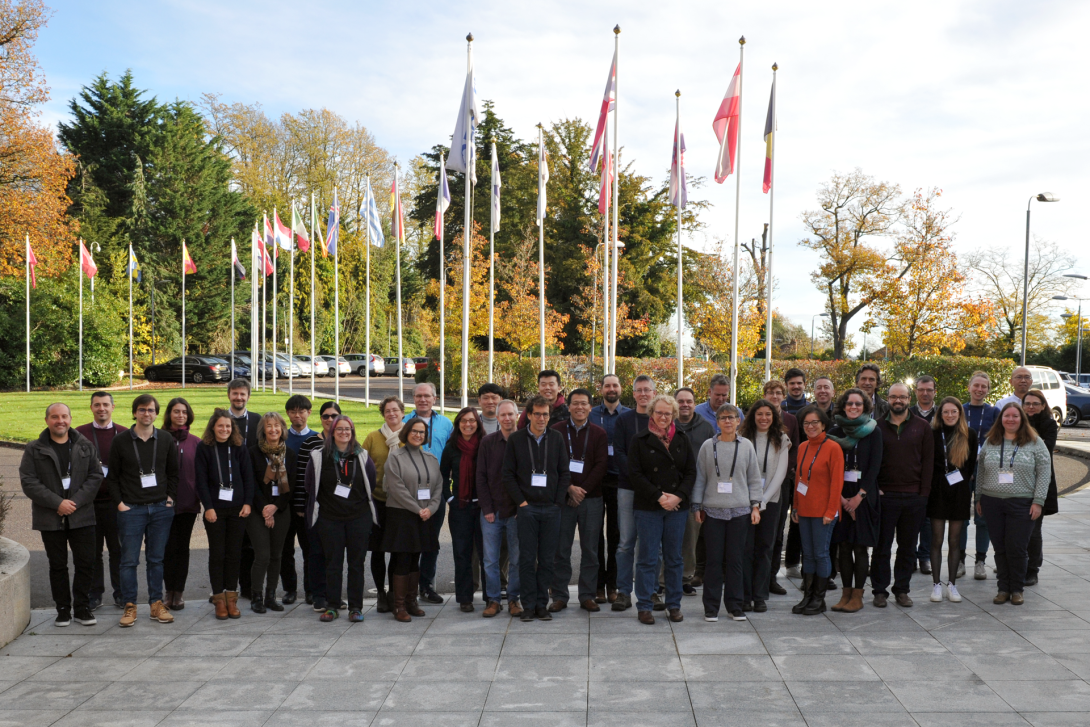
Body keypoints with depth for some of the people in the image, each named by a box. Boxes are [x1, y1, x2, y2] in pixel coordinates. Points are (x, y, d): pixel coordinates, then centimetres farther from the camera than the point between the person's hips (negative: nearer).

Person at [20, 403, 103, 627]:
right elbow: (28, 482, -5)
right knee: (57, 565, 7)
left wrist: (76, 502, -11)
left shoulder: (85, 446, 6)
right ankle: (63, 609, 18)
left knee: (85, 563, 1)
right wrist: (57, 503, -14)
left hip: (81, 516, 1)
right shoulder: (34, 449, 2)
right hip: (50, 519, -1)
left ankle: (82, 608, 14)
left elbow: (95, 476, 2)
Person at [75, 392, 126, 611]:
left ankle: (121, 593, 16)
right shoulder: (79, 434, 5)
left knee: (118, 549, 5)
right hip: (90, 501, 1)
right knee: (92, 551, 7)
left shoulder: (124, 434, 4)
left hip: (116, 501, 0)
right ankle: (95, 594, 18)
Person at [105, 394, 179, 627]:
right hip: (131, 509, -2)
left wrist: (170, 498, 4)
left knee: (156, 559, 7)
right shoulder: (121, 442, 1)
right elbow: (112, 477, 4)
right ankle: (130, 606, 9)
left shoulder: (166, 441, 6)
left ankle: (157, 604, 14)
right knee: (129, 560, 0)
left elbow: (173, 473, 14)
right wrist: (119, 503, -4)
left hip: (160, 509, 2)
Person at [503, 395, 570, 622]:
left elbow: (565, 473, 7)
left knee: (547, 560, 5)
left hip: (551, 509, 2)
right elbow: (508, 474, 2)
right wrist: (520, 501, -6)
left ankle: (542, 604, 13)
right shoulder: (515, 439, 2)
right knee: (527, 559, 0)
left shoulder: (557, 439, 7)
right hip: (527, 508, -1)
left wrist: (558, 501, -1)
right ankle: (528, 605, 8)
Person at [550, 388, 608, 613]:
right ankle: (559, 596, 11)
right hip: (563, 498, -1)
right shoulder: (557, 431, 4)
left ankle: (587, 596, 14)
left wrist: (582, 490, -9)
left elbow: (601, 466, 0)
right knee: (561, 550, 2)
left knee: (590, 550, 4)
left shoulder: (599, 433, 6)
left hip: (591, 499, 1)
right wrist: (569, 488, -11)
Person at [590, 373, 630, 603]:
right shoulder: (590, 415, 5)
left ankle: (612, 584, 14)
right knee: (596, 533, 3)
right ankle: (598, 585, 11)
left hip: (619, 481, 0)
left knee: (616, 533, 5)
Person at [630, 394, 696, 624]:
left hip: (677, 507, 3)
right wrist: (659, 497, -13)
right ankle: (644, 606, 8)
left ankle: (674, 604, 19)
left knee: (674, 558, 9)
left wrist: (678, 496, -9)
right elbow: (635, 474, -6)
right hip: (648, 508, -3)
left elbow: (691, 472, 6)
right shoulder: (639, 441, 0)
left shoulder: (682, 440, 10)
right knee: (648, 558, 0)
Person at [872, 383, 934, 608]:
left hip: (914, 497, 1)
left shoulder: (922, 427, 6)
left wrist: (924, 493, -2)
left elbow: (928, 461, 4)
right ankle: (880, 590, 13)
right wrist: (873, 488, -5)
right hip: (884, 495, -1)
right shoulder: (878, 426, 4)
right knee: (882, 546, 4)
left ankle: (902, 590, 19)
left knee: (908, 547, 9)